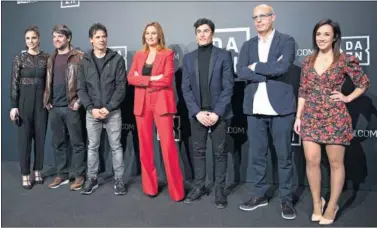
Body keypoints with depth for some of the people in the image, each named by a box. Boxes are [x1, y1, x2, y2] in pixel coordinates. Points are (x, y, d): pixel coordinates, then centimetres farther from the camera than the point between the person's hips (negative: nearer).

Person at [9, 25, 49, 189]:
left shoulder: (46, 58, 3)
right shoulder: (19, 58, -2)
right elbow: (14, 83, -4)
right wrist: (14, 106, -9)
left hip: (42, 100, 2)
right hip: (24, 100, -2)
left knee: (40, 136, 7)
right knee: (24, 137, 4)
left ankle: (37, 171, 21)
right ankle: (25, 174, 14)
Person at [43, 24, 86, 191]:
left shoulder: (78, 57, -3)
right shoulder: (51, 59, 16)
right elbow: (48, 82, 21)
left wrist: (79, 101, -13)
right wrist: (46, 101, 10)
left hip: (71, 107, -6)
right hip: (54, 108, 6)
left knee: (77, 143, 1)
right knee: (58, 143, 11)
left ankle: (78, 175, 10)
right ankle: (62, 174, 22)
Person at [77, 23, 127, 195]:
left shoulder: (117, 59, -1)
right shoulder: (84, 61, 6)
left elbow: (121, 87, -6)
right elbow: (81, 88, 3)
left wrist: (108, 107, -13)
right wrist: (91, 108, -10)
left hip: (113, 111, -2)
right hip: (92, 112, 2)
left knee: (116, 146, 4)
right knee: (92, 147, 11)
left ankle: (119, 180, 14)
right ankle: (91, 179, 23)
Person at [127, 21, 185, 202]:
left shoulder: (167, 53, 2)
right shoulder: (139, 55, 15)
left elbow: (167, 79, -10)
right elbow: (130, 78, 2)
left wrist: (143, 79, -6)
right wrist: (152, 79, -10)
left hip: (161, 103, -4)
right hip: (142, 104, 4)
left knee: (168, 146, -8)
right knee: (145, 146, 7)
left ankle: (176, 190, 3)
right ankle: (149, 186, 20)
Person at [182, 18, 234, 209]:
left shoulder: (224, 55, 0)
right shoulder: (188, 58, 9)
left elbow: (228, 87, -6)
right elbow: (186, 89, 3)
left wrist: (217, 112, -14)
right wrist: (197, 112, -9)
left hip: (219, 113, -3)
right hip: (197, 113, 3)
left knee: (220, 152, 5)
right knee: (198, 151, 10)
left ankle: (219, 190, 16)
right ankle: (199, 186, 23)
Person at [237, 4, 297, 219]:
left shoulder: (286, 41, 1)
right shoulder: (248, 45, 12)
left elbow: (282, 67, -18)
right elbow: (241, 72, -5)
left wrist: (255, 67, -6)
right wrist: (270, 70, -11)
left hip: (280, 107, -3)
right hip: (255, 108, 4)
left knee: (284, 156, 6)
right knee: (257, 155, 11)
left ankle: (286, 199, 20)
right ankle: (260, 194, 26)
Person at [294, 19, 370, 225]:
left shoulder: (345, 60, -3)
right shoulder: (308, 61, 8)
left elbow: (364, 83, 8)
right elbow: (303, 91, 10)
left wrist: (347, 98, -3)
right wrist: (298, 116, 5)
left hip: (335, 118, -3)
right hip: (311, 118, 3)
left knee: (336, 163, 5)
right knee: (311, 161, 0)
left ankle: (332, 206, 21)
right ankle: (317, 203, 19)